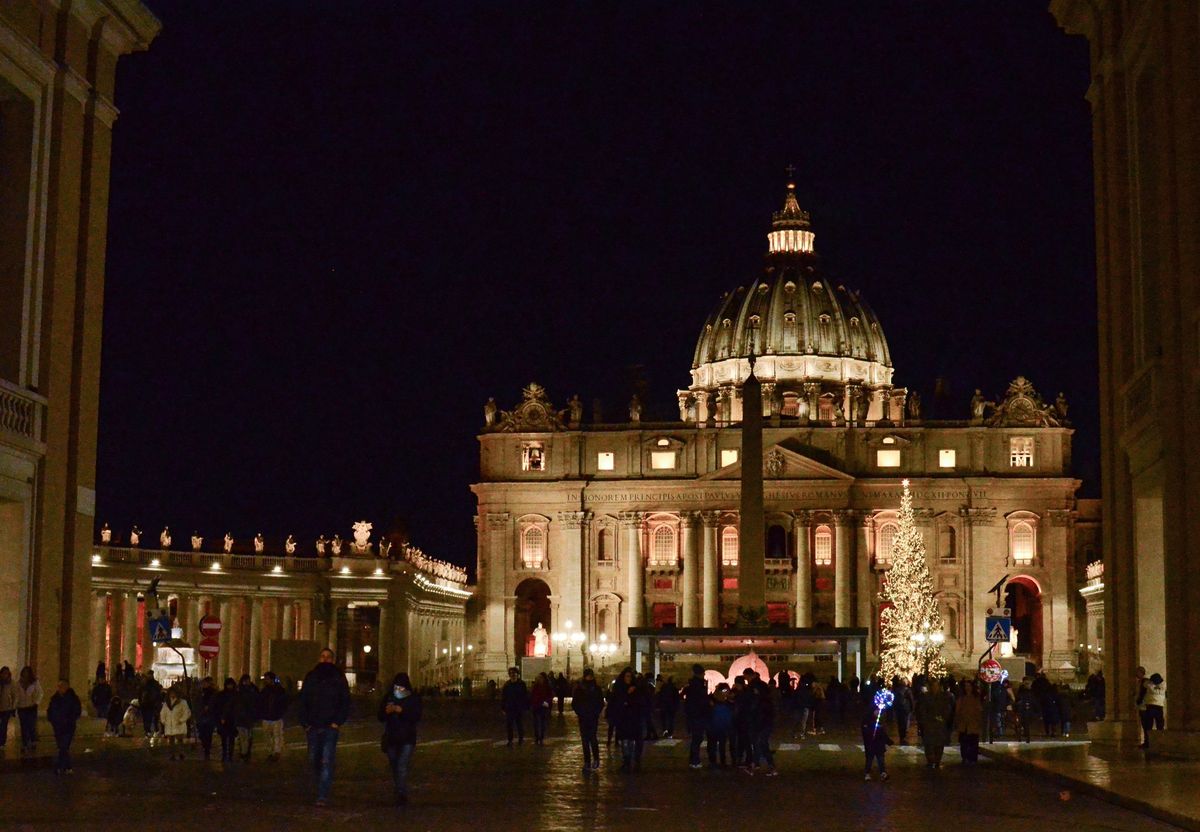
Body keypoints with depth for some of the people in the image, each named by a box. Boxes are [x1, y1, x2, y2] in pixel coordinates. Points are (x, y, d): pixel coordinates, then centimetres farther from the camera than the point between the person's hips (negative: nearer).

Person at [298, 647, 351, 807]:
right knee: (313, 759, 10)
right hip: (313, 726, 3)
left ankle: (323, 796, -10)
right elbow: (303, 701, 10)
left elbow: (345, 702, 2)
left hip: (330, 727, -3)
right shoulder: (311, 677, 9)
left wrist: (338, 722, -8)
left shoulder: (338, 678, 2)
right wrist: (305, 722, 1)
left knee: (326, 761, -9)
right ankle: (323, 786, 32)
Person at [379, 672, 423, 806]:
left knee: (402, 766, -16)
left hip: (407, 739, -4)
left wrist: (400, 710, -23)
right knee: (394, 766, 11)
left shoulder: (414, 698, -2)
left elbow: (416, 717, -12)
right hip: (391, 738, 4)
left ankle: (402, 794, -19)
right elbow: (380, 717, 5)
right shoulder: (388, 697, 5)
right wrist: (387, 711, -18)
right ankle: (397, 792, 25)